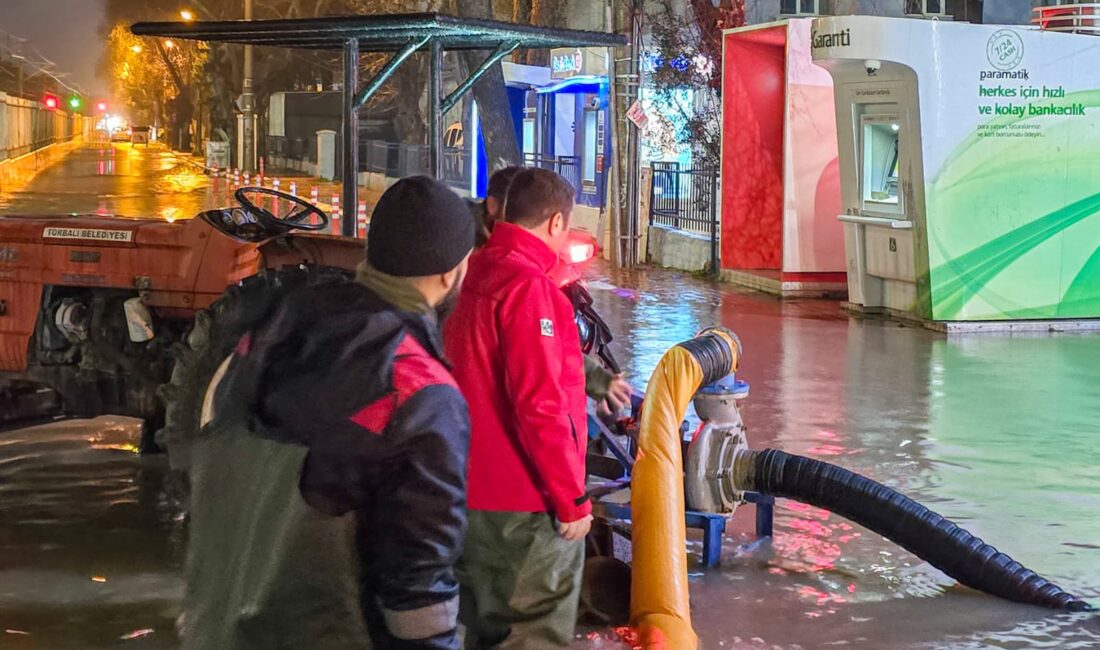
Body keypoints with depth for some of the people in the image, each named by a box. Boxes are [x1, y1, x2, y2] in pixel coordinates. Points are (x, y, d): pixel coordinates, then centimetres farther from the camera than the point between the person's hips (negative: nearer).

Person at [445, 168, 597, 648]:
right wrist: (573, 499, -16)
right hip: (527, 503, -9)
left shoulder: (473, 276, 8)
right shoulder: (527, 285, -19)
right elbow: (540, 405, -22)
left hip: (474, 489, 9)